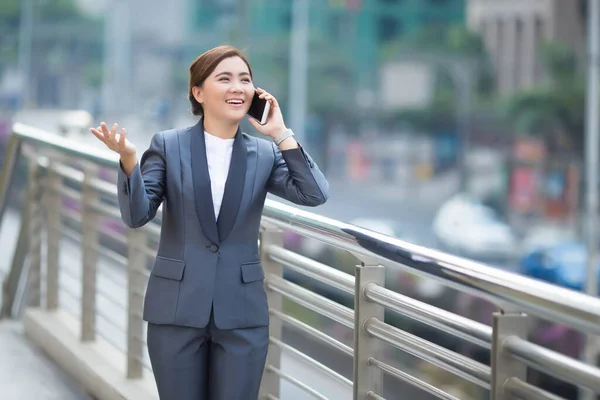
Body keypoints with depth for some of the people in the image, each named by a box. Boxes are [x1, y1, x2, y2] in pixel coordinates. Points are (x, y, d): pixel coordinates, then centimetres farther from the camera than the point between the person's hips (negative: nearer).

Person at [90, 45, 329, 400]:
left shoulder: (265, 154, 5)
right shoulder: (168, 145, 0)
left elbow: (316, 195, -9)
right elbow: (137, 215, -7)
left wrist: (281, 134, -9)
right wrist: (128, 161, -24)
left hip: (243, 313, 1)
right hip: (178, 309, -1)